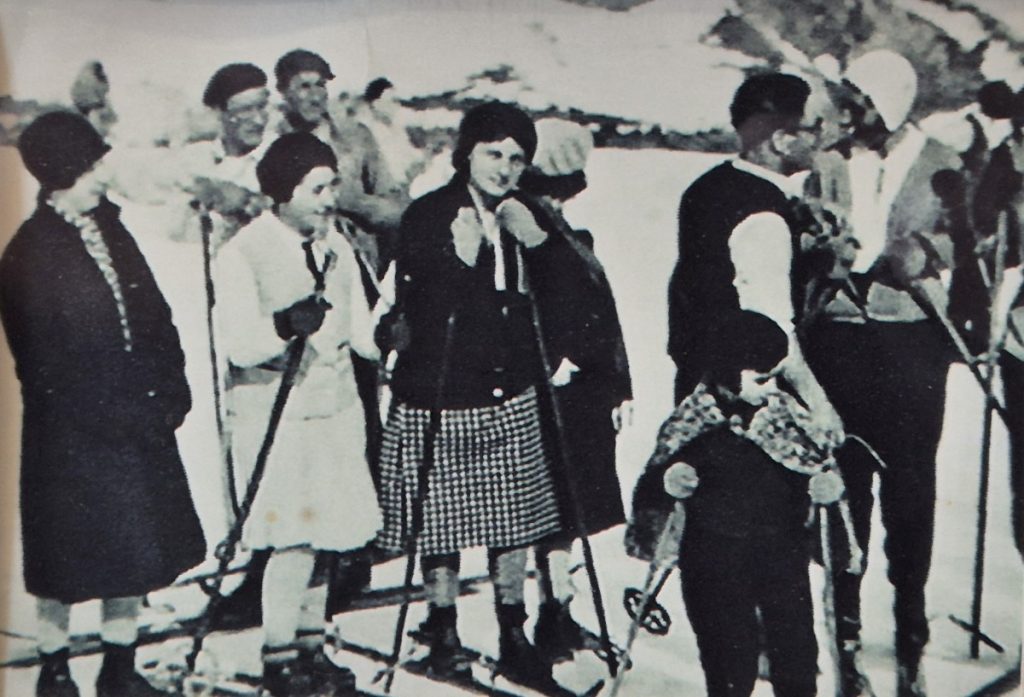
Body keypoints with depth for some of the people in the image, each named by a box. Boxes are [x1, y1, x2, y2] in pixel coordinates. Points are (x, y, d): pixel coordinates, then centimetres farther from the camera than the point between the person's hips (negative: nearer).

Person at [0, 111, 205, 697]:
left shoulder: (107, 226, 7)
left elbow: (153, 313, 8)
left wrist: (170, 390, -2)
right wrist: (116, 415, -12)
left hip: (137, 422, 6)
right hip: (73, 431, -6)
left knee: (134, 546, 11)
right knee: (68, 557, 7)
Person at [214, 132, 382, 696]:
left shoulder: (336, 247, 9)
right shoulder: (242, 254, -10)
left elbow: (359, 334, 12)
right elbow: (240, 346, -19)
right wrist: (285, 326, -36)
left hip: (335, 406, 6)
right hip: (274, 412, -6)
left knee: (323, 533, 8)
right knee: (292, 537, -7)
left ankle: (310, 645, 22)